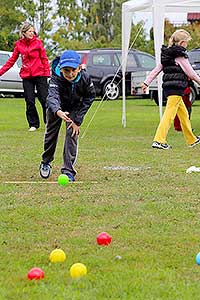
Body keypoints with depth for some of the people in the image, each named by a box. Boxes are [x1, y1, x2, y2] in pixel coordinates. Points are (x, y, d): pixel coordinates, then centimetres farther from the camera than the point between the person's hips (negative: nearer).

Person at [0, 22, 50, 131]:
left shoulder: (38, 42, 0)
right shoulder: (19, 44, 5)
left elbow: (44, 58, 1)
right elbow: (12, 60, 10)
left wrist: (47, 72, -8)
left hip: (40, 74, -2)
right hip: (26, 76, 2)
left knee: (44, 99, -2)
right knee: (29, 102, 2)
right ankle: (33, 124, 12)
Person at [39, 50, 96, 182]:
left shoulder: (85, 78, -33)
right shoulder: (56, 79, -40)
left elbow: (90, 97, -17)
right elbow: (52, 96, -55)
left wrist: (78, 120, -20)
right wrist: (58, 112, -78)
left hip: (75, 107, 0)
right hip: (57, 107, 0)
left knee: (72, 134, -11)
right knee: (51, 133, 12)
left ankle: (68, 170, -5)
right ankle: (46, 163, 36)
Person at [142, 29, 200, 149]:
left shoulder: (167, 54, 13)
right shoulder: (180, 55, -11)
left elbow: (156, 69, 12)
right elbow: (190, 72, -6)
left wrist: (147, 82, 13)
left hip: (168, 87, 9)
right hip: (176, 88, -9)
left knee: (184, 113, 18)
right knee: (169, 114, -12)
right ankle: (159, 140, -19)